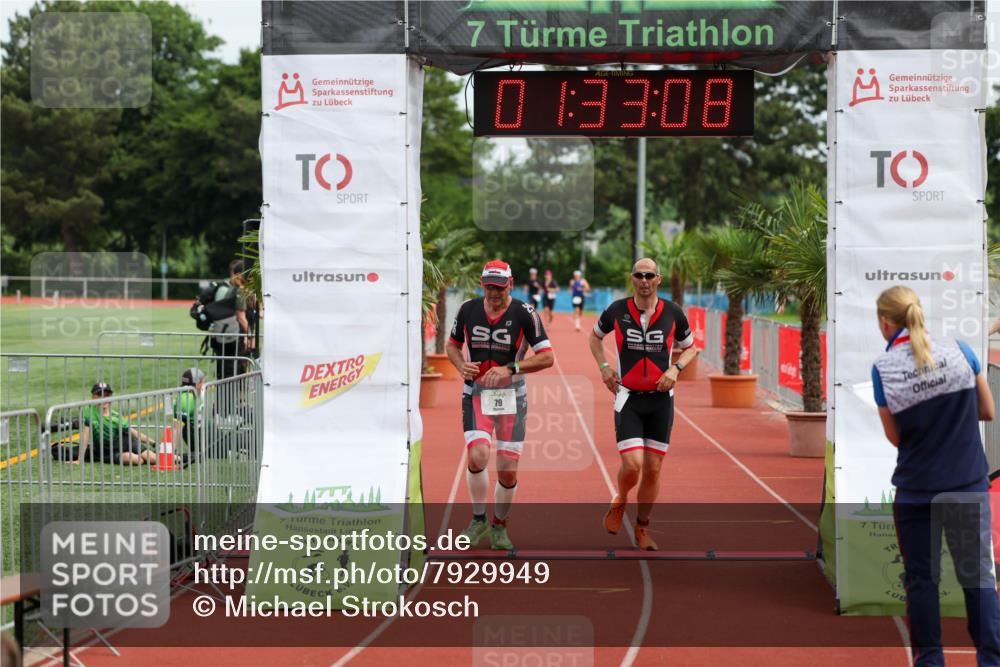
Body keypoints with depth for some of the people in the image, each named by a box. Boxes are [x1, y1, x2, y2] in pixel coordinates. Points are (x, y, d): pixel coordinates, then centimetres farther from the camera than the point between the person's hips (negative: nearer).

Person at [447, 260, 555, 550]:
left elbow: (547, 357, -10)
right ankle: (478, 520, 4)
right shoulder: (468, 309, 1)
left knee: (508, 470, -1)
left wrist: (510, 369, -21)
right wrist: (462, 365, -7)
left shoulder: (524, 313, -8)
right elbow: (452, 345, 15)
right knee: (477, 456, -20)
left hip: (511, 395, -1)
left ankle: (499, 526, 23)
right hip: (476, 393, 1)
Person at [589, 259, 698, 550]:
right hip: (628, 397, -2)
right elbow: (595, 336, 17)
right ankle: (619, 502, 19)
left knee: (653, 469, 4)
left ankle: (642, 527, 23)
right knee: (632, 465, -14)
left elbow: (690, 347, 13)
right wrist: (604, 366, 2)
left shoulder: (673, 312, -1)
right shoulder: (617, 310, -3)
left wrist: (675, 368, -6)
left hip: (661, 398, 2)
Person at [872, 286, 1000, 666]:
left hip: (916, 489, -1)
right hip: (968, 485, 1)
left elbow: (895, 437, -1)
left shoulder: (883, 369, -9)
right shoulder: (959, 352, -5)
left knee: (921, 579, 10)